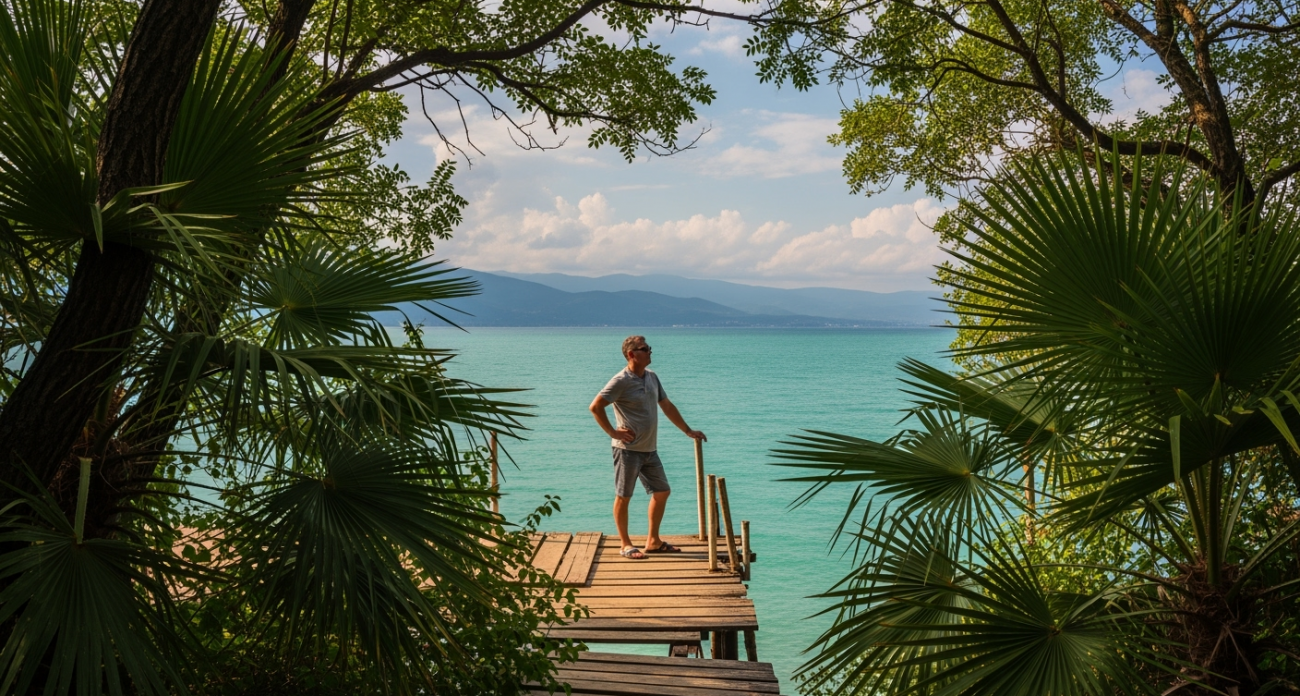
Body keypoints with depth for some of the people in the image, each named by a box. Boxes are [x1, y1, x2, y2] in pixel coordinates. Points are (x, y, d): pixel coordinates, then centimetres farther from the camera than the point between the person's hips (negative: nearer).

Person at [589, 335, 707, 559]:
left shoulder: (652, 377, 9)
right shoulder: (622, 381, -15)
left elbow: (667, 406, 18)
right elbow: (595, 407, -18)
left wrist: (688, 431, 20)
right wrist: (612, 432, -15)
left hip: (649, 449, 8)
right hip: (628, 449, -8)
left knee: (662, 492, 12)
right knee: (623, 497, 2)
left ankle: (653, 541, 24)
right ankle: (626, 545, 14)